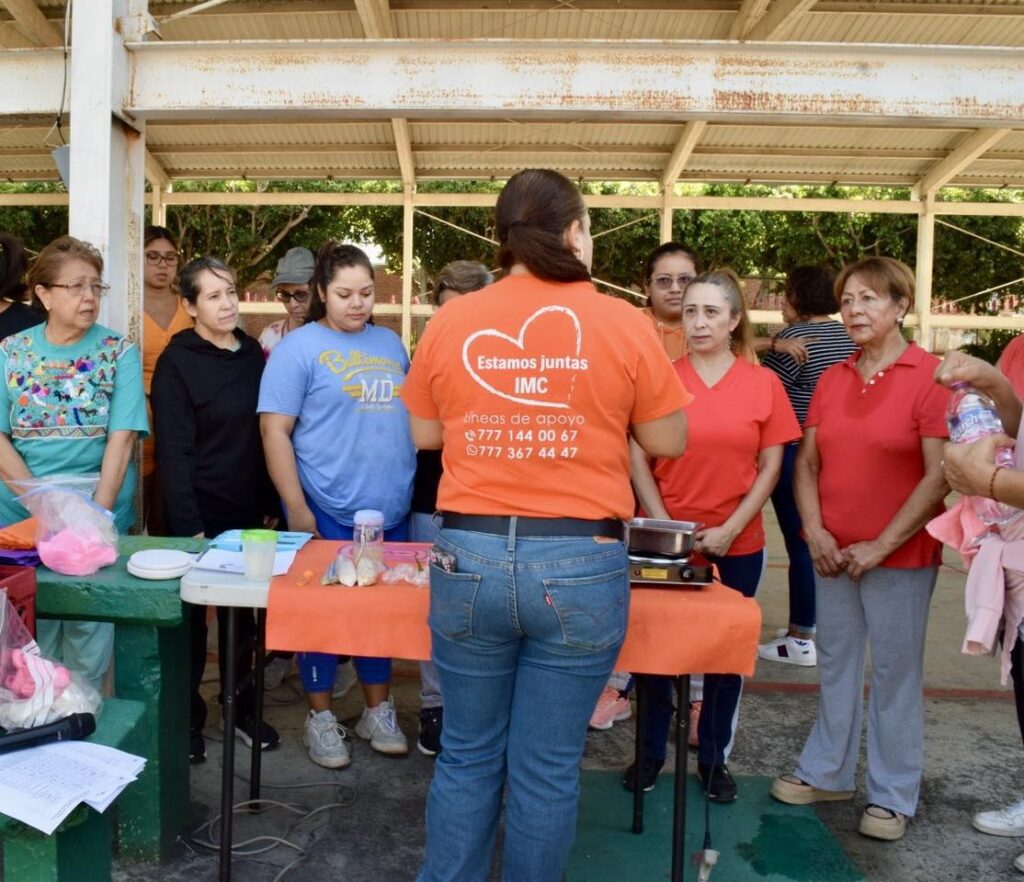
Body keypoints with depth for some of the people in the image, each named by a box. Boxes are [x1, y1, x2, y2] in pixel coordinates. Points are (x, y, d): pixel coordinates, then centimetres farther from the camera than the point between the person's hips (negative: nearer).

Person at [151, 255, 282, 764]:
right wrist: (188, 524, -17)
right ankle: (187, 719, 23)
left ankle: (242, 710, 30)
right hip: (199, 512, -5)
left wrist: (271, 506, 8)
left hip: (249, 511, 5)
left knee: (242, 616, 15)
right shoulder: (177, 362, -9)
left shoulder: (252, 354, 7)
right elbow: (174, 451, -13)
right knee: (191, 618, 8)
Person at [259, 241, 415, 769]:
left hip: (390, 512, 5)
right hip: (327, 513, -5)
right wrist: (297, 510, -14)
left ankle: (379, 712, 31)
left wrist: (420, 489, 12)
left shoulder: (390, 343, 12)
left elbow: (415, 418, 19)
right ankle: (320, 719, 25)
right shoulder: (298, 348, -5)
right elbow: (275, 431, -10)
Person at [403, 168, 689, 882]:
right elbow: (669, 441, 3)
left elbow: (424, 435, 12)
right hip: (580, 564, -2)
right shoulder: (622, 324, -4)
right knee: (548, 769, 12)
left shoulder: (451, 322, 2)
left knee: (467, 757, 17)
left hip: (468, 557, 2)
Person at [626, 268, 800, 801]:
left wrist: (729, 530, -9)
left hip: (736, 545, 1)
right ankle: (651, 753, 27)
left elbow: (770, 467, 0)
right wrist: (664, 526, -10)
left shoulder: (763, 384, -1)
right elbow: (639, 459, -2)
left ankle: (714, 757, 30)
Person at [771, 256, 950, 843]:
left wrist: (883, 544, -14)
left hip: (900, 555, -5)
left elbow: (940, 476, -13)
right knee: (836, 664, 15)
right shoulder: (832, 380, 8)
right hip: (833, 553, 5)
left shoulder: (931, 376, -8)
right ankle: (828, 772, 31)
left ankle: (893, 794, 23)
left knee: (895, 672, 6)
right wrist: (815, 531, -4)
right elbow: (807, 464, 10)